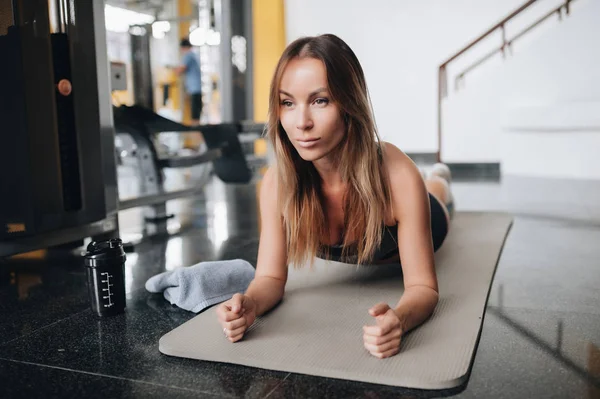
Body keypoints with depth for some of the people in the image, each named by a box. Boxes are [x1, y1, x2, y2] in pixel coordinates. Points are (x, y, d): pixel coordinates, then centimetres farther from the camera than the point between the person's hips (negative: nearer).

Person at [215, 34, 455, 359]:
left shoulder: (399, 176, -48)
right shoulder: (276, 183, -39)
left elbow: (423, 286, -41)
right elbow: (271, 277, -31)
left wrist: (399, 319, -64)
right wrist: (249, 304, -54)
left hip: (409, 226, -1)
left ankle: (439, 179, 68)